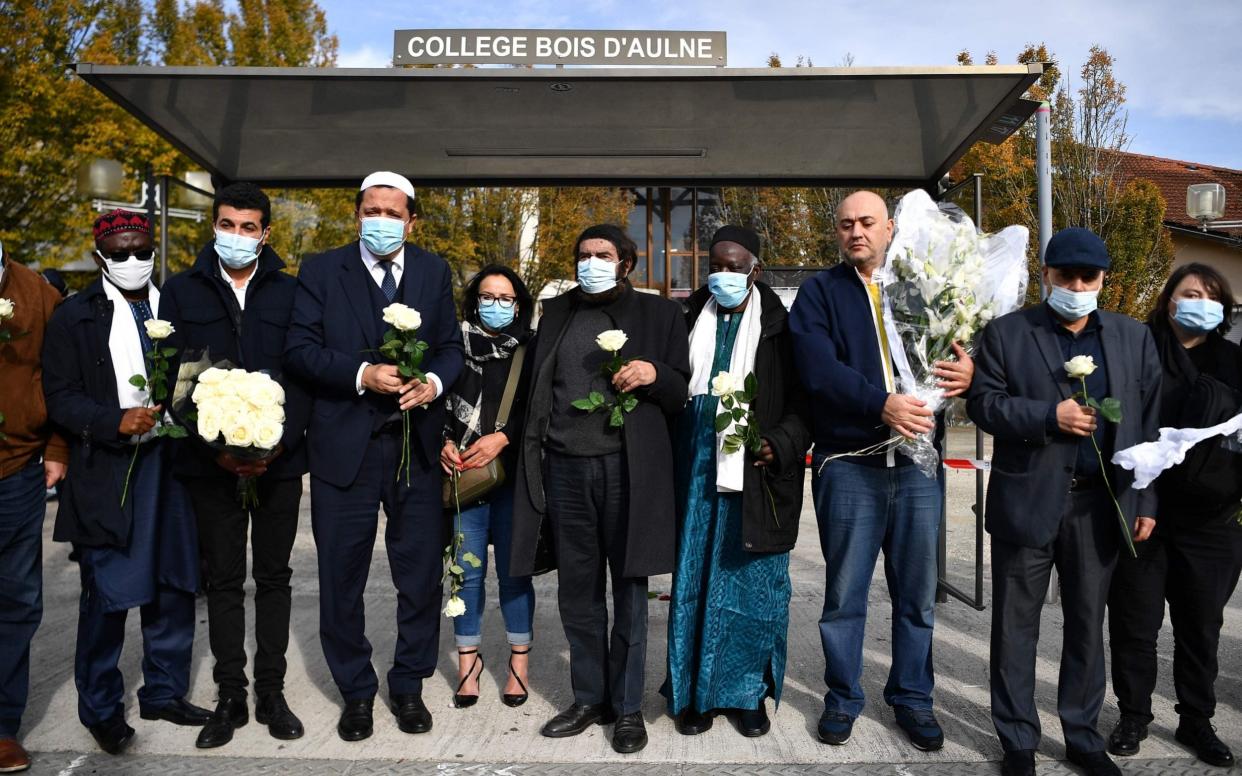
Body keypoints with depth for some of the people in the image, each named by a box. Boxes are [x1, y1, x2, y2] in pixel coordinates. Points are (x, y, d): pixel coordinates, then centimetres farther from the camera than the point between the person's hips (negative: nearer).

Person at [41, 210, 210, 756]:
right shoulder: (74, 317, 1)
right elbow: (60, 398, -4)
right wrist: (116, 421, -19)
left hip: (172, 467, 4)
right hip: (107, 472, -3)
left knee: (174, 587, 11)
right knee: (106, 594, 3)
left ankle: (164, 691, 28)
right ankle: (101, 706, 22)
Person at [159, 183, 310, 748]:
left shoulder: (290, 292, 4)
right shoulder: (181, 291, 5)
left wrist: (279, 443, -13)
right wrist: (214, 448, -12)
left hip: (279, 461, 0)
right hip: (211, 462, 0)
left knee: (274, 576, 9)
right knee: (222, 580, 8)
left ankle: (271, 692, 20)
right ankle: (230, 697, 19)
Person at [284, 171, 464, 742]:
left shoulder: (434, 272, 7)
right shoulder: (321, 270, 0)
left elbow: (451, 347, 7)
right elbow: (299, 350, -6)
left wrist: (434, 382, -14)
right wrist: (362, 374, -19)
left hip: (417, 444, 2)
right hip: (344, 446, -1)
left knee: (421, 574, 9)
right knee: (342, 577, 9)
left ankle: (409, 685, 29)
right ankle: (356, 692, 28)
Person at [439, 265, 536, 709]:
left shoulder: (531, 351, 5)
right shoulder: (457, 346, 7)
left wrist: (502, 437, -13)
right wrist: (444, 443, -6)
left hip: (513, 474, -1)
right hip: (463, 473, 1)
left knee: (513, 570, 5)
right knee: (468, 572, 4)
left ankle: (519, 662, 18)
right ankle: (468, 661, 19)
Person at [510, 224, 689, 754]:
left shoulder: (658, 314, 7)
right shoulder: (556, 313, 16)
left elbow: (683, 396, 5)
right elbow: (532, 387, 18)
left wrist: (655, 375, -14)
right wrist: (507, 437, 5)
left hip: (627, 467, -3)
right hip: (564, 468, 3)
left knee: (628, 592, 4)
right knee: (576, 591, 9)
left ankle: (627, 707, 17)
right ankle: (590, 699, 24)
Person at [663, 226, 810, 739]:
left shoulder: (779, 326, 0)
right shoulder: (689, 320, 8)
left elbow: (803, 401, 1)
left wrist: (780, 444, -16)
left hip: (756, 475, -2)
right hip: (697, 472, 2)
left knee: (754, 583, 4)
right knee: (694, 581, 7)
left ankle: (750, 693, 20)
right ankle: (696, 692, 19)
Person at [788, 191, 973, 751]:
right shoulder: (819, 292, 4)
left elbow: (958, 349, 10)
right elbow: (818, 368, -11)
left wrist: (967, 370, -13)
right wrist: (882, 404, -22)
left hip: (918, 460, 3)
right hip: (848, 463, -2)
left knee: (917, 594, 11)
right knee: (844, 593, 7)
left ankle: (912, 697, 28)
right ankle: (842, 698, 24)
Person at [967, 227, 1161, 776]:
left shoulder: (1135, 337, 9)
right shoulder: (1005, 333, 0)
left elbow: (1149, 422, 8)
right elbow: (983, 402, -5)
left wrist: (1146, 501, 4)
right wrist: (1049, 417, -18)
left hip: (1101, 504, 3)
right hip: (1027, 501, -2)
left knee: (1087, 624, 14)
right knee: (1016, 626, 6)